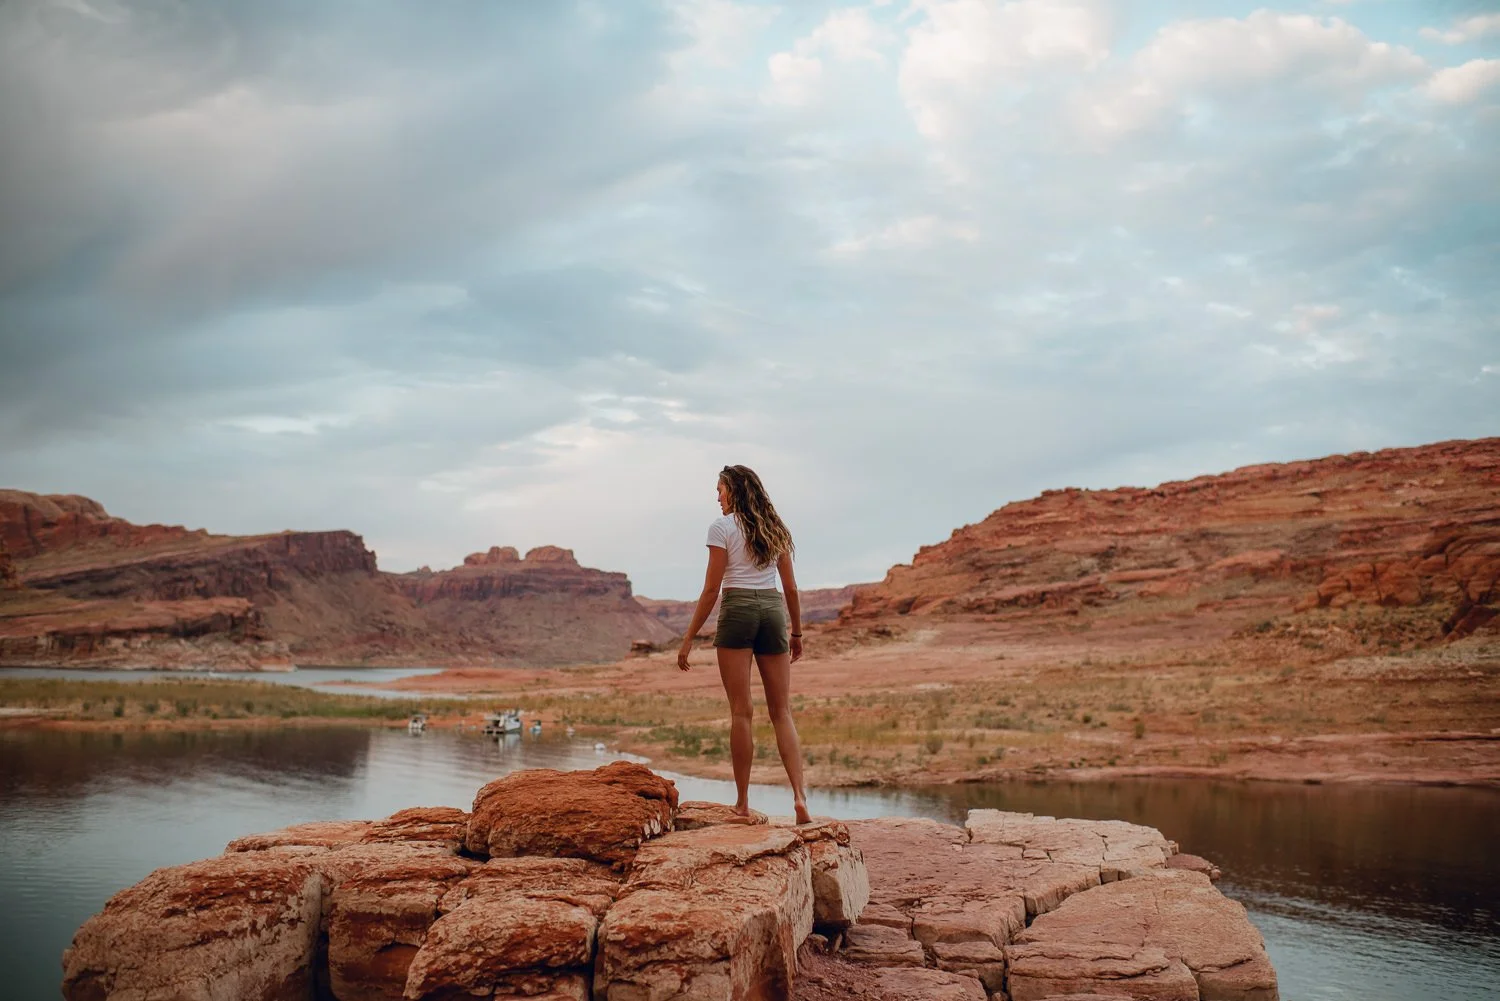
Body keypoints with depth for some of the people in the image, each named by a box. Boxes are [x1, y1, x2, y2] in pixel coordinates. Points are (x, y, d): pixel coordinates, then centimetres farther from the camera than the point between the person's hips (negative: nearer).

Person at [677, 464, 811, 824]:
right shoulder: (774, 528, 13)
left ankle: (742, 803, 3)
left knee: (741, 710, -1)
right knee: (782, 711, 5)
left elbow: (711, 589, -7)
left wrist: (689, 639, -3)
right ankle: (799, 795, -7)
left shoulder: (722, 527, -2)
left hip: (737, 611, -4)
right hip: (773, 612, 4)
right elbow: (790, 586, 13)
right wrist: (797, 632, 23)